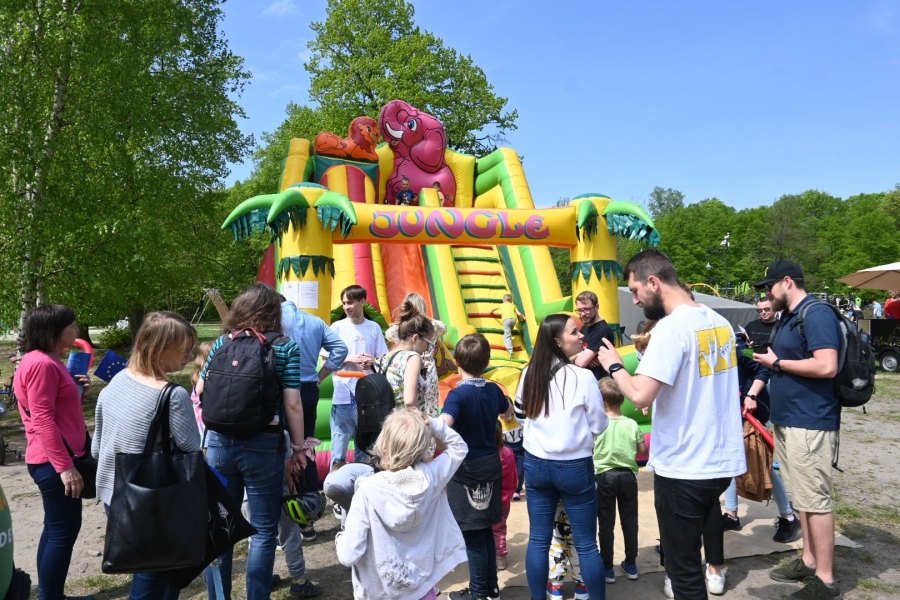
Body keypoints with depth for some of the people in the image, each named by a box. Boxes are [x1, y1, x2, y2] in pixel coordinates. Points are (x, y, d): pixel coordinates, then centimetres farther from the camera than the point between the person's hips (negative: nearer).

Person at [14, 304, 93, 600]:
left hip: (56, 459, 10)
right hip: (53, 462, -10)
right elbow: (43, 420, -22)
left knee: (56, 528, 16)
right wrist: (65, 466, -23)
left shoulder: (49, 361, 13)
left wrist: (77, 389, 4)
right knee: (64, 531, -4)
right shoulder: (41, 363, -18)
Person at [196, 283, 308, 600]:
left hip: (219, 441, 4)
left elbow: (201, 390, 10)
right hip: (263, 445, -3)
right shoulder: (285, 347, -6)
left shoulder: (222, 342, 3)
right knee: (263, 530, 9)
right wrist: (299, 446, 0)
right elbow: (292, 403, -9)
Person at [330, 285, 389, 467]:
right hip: (344, 394, -2)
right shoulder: (337, 327, -1)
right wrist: (351, 359, -15)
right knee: (340, 440, 2)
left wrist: (372, 363, -14)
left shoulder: (374, 328, 3)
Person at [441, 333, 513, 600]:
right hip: (491, 465, 7)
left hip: (467, 469, -7)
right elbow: (509, 411, 24)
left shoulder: (458, 394, -21)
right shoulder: (493, 390, 1)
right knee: (485, 529, 20)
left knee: (472, 534, 7)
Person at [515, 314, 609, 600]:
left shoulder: (529, 374, -1)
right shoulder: (582, 376, -15)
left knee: (538, 540, 12)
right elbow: (599, 426, -6)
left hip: (536, 464, 4)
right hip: (574, 467, -4)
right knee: (586, 544, 8)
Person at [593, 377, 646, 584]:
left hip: (605, 476, -2)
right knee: (630, 520, 14)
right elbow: (643, 450, 5)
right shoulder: (632, 424, -4)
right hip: (628, 475, 2)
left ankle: (607, 568, 14)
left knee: (607, 523, 6)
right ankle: (631, 564, 25)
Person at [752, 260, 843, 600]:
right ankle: (808, 562, 28)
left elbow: (827, 367, -24)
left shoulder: (817, 314, -15)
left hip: (810, 424, -10)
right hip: (788, 421, 10)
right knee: (802, 497, 16)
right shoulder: (789, 318, 15)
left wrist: (777, 362, -16)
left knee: (816, 499, -3)